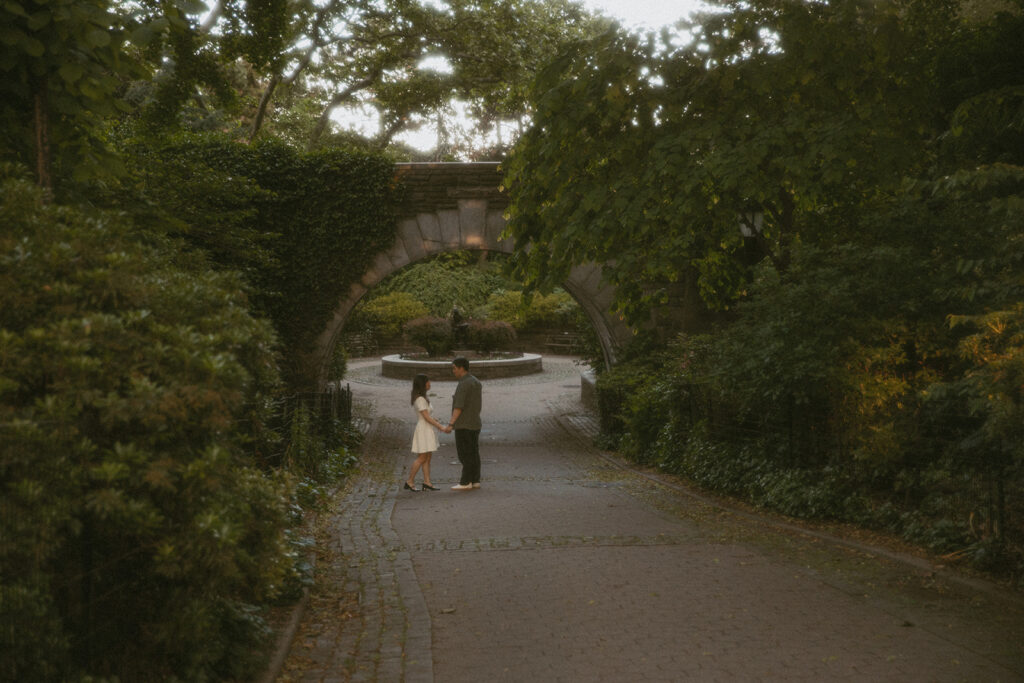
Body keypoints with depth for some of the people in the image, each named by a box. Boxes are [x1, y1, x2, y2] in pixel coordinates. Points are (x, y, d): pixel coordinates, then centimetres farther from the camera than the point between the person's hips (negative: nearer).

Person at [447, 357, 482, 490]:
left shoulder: (464, 384, -17)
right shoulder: (475, 382, 12)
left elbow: (459, 407, -22)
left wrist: (450, 424, -23)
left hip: (464, 425, -9)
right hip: (475, 424, 9)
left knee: (465, 454, -5)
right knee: (473, 453, 9)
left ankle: (466, 482, -3)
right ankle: (475, 481, 10)